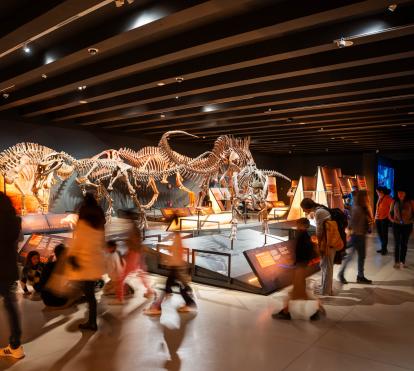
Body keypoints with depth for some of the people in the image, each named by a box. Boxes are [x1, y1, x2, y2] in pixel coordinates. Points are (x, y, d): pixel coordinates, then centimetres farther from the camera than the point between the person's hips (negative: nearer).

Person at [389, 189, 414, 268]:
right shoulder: (394, 202, 0)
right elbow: (390, 212, 8)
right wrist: (392, 219, -7)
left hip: (407, 226, 0)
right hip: (396, 225, 0)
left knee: (404, 244, 9)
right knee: (397, 244, 4)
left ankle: (402, 261, 21)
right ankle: (396, 261, 12)